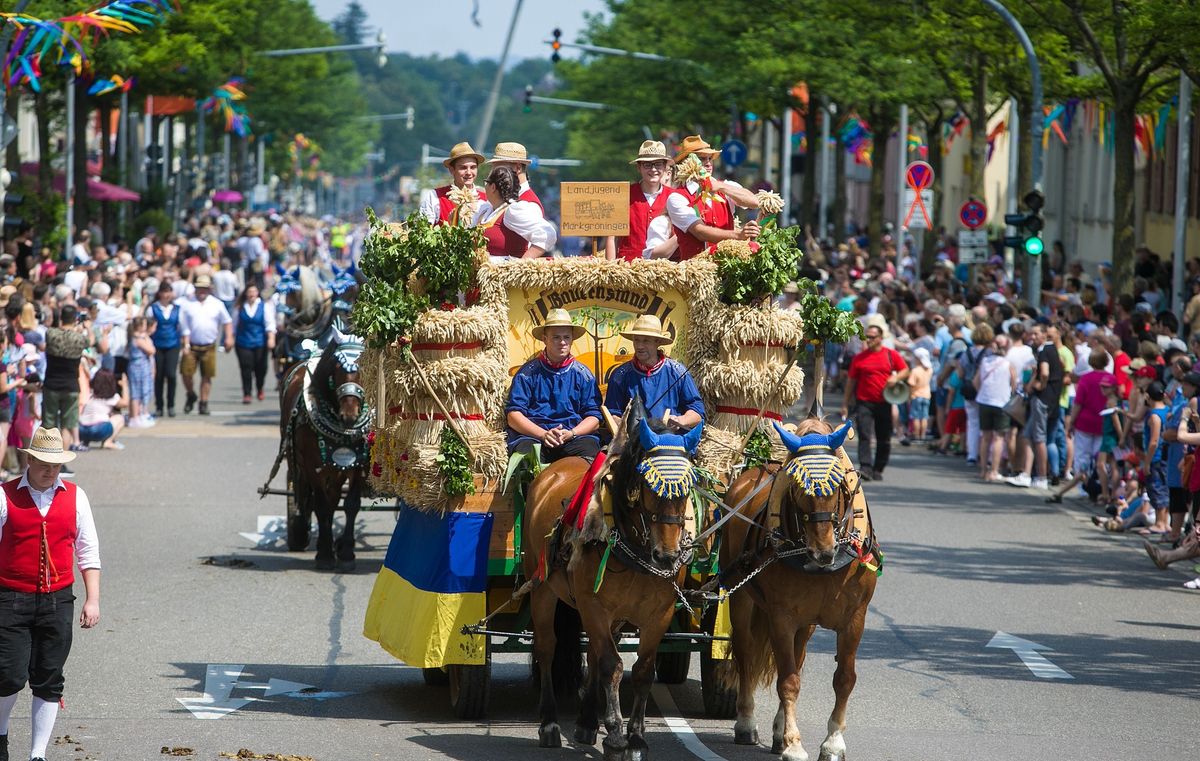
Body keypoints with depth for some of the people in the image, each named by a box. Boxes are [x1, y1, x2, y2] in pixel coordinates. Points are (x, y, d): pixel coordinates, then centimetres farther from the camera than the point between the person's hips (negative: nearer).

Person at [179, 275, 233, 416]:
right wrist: (186, 345, -9)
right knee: (187, 373, -4)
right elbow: (185, 327, -1)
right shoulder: (188, 305, 1)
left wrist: (229, 337, -2)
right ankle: (191, 396, 23)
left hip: (209, 347, 1)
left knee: (207, 376, 2)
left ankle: (203, 403, 10)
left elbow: (227, 321, 11)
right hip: (192, 346, -1)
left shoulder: (217, 305, 5)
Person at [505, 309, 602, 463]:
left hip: (575, 437, 2)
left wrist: (571, 433, -10)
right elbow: (514, 415, 2)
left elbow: (594, 418, 11)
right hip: (531, 436, -2)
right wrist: (543, 434, -14)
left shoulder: (582, 374, 16)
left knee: (589, 451, -33)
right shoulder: (528, 372, 10)